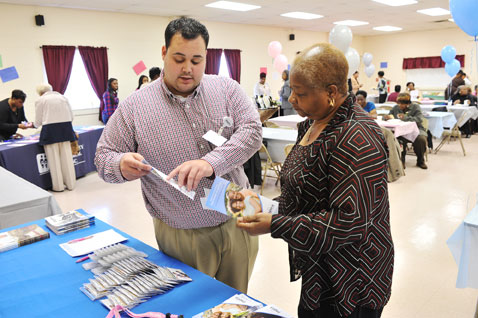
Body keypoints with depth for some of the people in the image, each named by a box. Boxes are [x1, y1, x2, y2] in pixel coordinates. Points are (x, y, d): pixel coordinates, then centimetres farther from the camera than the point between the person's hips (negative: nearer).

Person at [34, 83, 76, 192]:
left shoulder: (40, 100, 5)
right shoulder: (62, 97, 14)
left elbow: (38, 122, 7)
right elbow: (71, 116, 11)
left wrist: (35, 125, 29)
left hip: (50, 129, -3)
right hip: (66, 126, 3)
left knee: (54, 158, 4)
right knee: (66, 157, 8)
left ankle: (58, 186, 8)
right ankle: (70, 184, 12)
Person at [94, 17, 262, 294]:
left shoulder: (227, 89, -3)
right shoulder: (135, 106, -5)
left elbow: (252, 130, -14)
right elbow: (104, 156, 1)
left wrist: (210, 163, -30)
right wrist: (122, 165, -24)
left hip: (236, 224, 2)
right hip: (181, 237, -1)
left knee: (237, 302, 22)